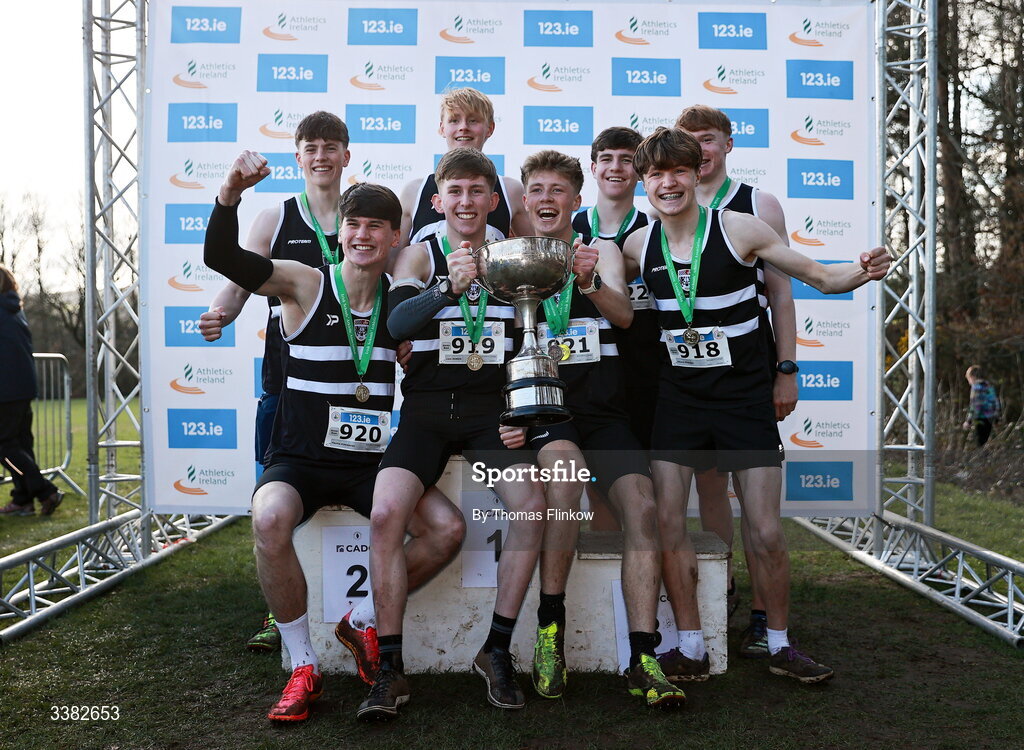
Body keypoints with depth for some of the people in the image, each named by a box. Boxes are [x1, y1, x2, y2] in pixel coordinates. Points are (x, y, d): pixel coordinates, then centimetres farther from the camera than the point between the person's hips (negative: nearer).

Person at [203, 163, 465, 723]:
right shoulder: (306, 286, -5)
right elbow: (220, 256, -18)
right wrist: (231, 192, -35)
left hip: (368, 465, 3)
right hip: (299, 463, -3)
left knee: (447, 529, -17)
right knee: (270, 519, -34)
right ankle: (303, 667, -14)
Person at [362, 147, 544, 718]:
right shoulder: (419, 256, 5)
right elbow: (397, 323, -14)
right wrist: (449, 289, -30)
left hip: (493, 409, 1)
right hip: (427, 408, -1)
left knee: (534, 505, -24)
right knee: (386, 514, -24)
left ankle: (498, 650, -7)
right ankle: (391, 669, -11)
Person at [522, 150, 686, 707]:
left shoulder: (602, 250, 12)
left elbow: (624, 316, -8)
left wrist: (590, 283, -30)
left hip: (603, 410, 2)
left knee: (643, 504, -21)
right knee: (565, 475, -34)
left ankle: (643, 660, -19)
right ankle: (550, 629, -21)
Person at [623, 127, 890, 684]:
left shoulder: (738, 229, -10)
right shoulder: (639, 246, -1)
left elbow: (821, 276, -4)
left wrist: (864, 271, -26)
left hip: (743, 396, -2)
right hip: (678, 397, 3)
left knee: (766, 533, 0)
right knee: (666, 522, -3)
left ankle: (779, 646, 20)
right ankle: (690, 648, 13)